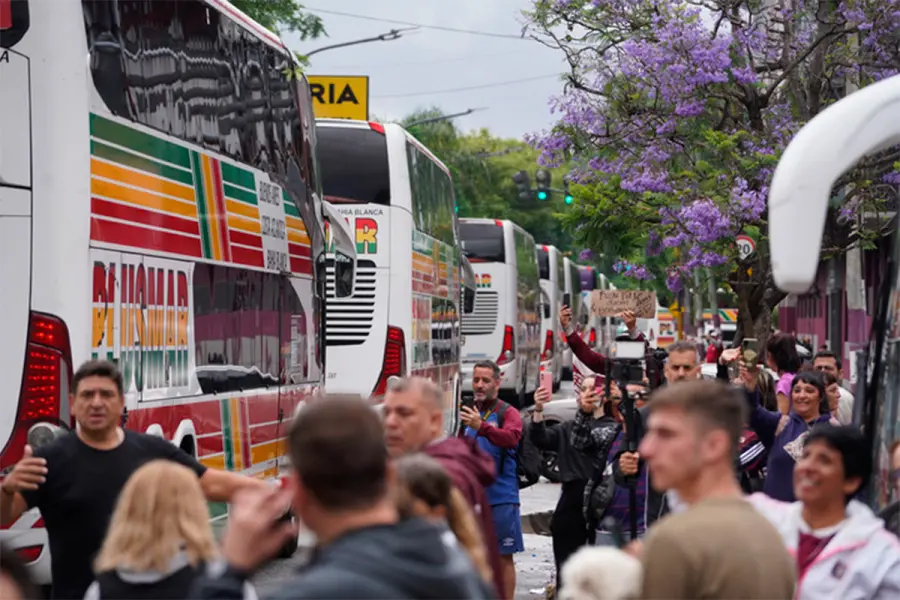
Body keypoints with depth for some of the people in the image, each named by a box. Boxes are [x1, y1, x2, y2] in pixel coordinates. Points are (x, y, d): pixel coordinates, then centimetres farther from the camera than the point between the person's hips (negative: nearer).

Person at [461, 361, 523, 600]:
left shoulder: (508, 413, -6)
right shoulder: (468, 413, 11)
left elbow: (511, 437, -27)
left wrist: (482, 427, -41)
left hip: (501, 497, -5)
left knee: (504, 557, -1)